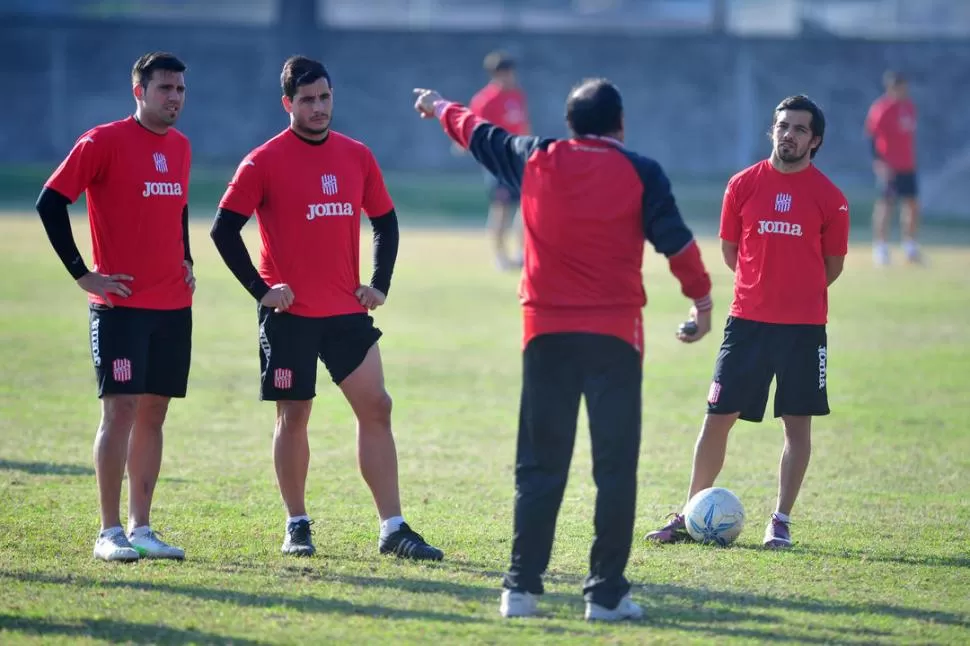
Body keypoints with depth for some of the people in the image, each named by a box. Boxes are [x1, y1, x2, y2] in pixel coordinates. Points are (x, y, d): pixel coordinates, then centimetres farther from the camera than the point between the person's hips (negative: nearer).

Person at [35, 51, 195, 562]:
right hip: (120, 304, -6)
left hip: (173, 307, 6)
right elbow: (50, 203, -11)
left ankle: (141, 528, 12)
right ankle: (110, 533, -4)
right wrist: (82, 275, -11)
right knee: (120, 409, -9)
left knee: (153, 411, 7)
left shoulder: (180, 147, 13)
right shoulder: (104, 142, -9)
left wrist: (185, 262, 15)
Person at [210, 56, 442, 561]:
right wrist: (260, 289, -11)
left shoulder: (357, 157, 7)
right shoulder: (265, 162, -6)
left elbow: (385, 221, 17)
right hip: (290, 313, -4)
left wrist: (380, 284, 6)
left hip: (346, 311, 4)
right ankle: (297, 526, 16)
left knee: (375, 408, -2)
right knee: (293, 415, 3)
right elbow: (224, 229, -7)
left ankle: (393, 529, 0)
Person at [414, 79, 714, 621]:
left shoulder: (535, 161, 6)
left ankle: (522, 586, 5)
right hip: (615, 333, -3)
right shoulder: (641, 173, -1)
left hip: (547, 332, 3)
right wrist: (703, 300, 13)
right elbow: (678, 241, -1)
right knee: (615, 465, 0)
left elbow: (480, 133, 23)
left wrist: (440, 108, 42)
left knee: (540, 466, 8)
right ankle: (607, 592, -3)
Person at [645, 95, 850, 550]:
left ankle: (780, 522, 8)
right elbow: (729, 250, 11)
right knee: (718, 417, 2)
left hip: (804, 325, -1)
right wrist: (764, 287, 11)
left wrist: (796, 293, 9)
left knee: (797, 422, 0)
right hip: (747, 320, 1)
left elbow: (833, 264, 7)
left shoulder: (829, 197, -2)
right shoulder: (743, 185, 2)